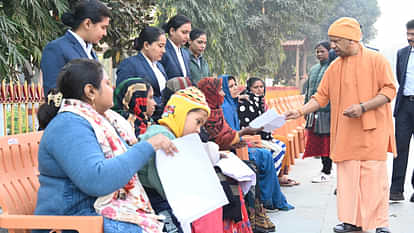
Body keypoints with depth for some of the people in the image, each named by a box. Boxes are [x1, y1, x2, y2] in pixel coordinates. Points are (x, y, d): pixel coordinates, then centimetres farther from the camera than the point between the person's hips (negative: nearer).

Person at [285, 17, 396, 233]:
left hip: (372, 129, -4)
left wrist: (363, 107, -17)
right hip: (345, 133, 4)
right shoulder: (334, 67, 11)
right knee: (347, 176, 2)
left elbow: (389, 89, -7)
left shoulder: (376, 60, -3)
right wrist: (300, 112, 0)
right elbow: (321, 97, 13)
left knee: (375, 176, -3)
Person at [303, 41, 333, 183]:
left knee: (327, 142, -2)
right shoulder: (313, 69, 17)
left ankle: (326, 172, 3)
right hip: (314, 112, 7)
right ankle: (326, 170, 18)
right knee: (317, 143, 9)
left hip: (327, 111, -7)